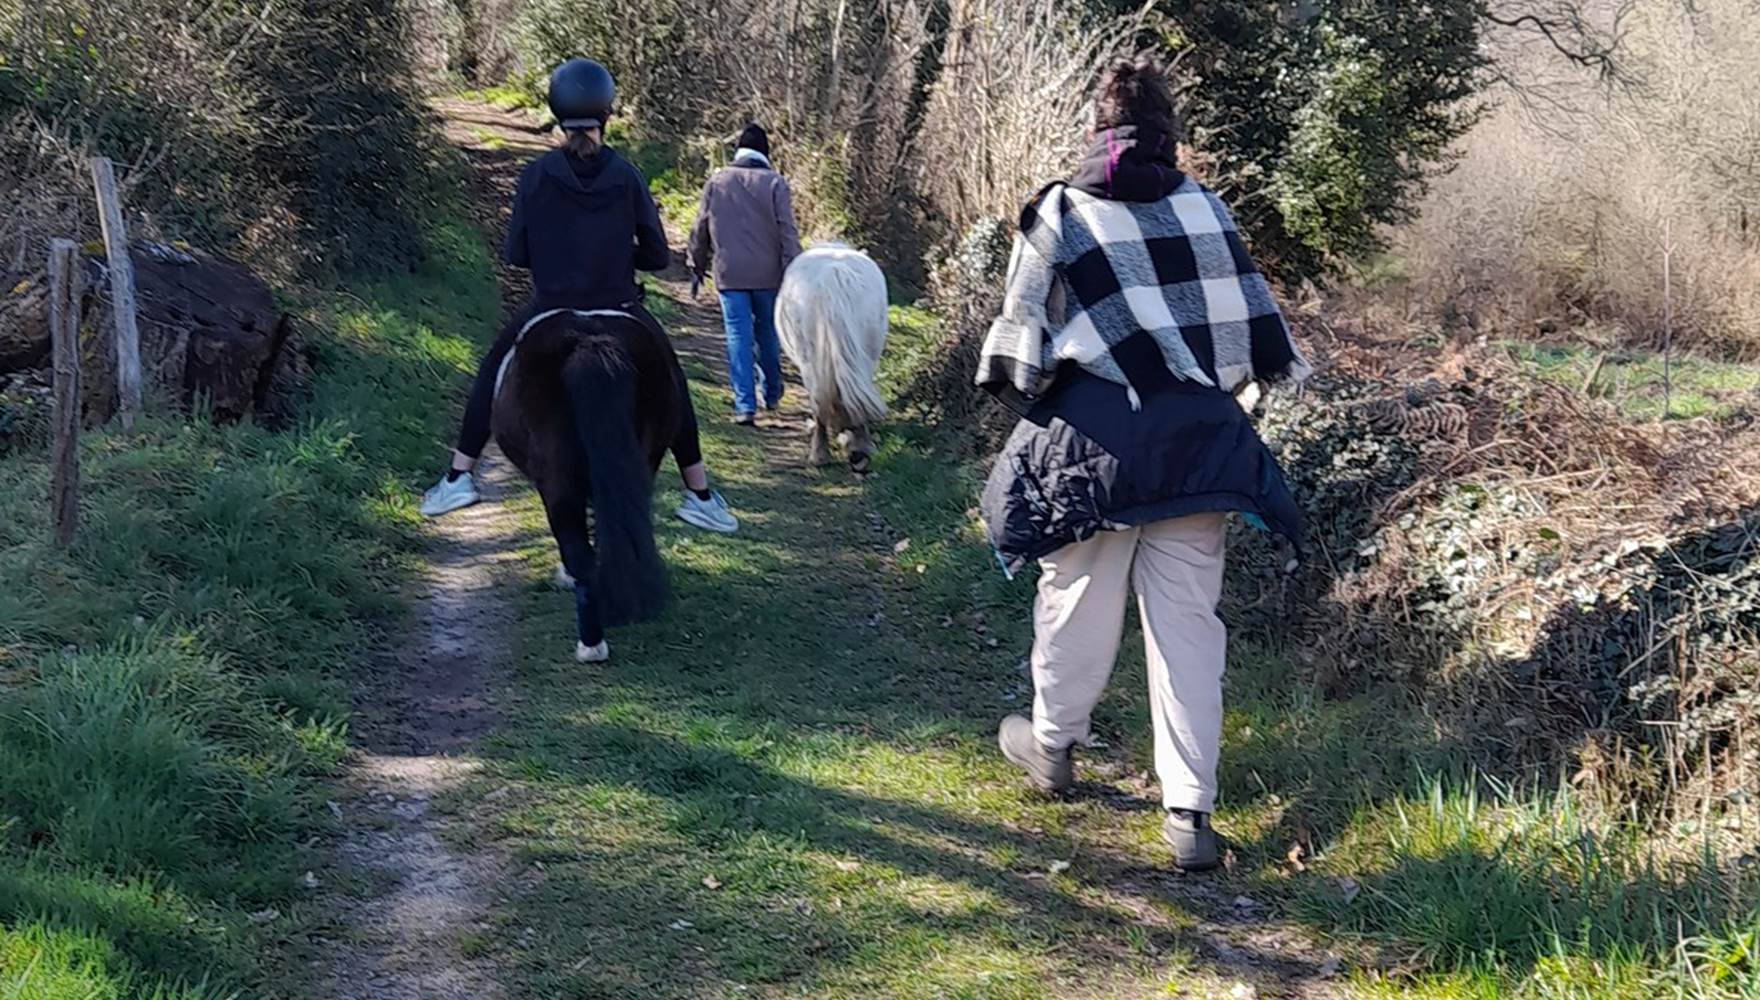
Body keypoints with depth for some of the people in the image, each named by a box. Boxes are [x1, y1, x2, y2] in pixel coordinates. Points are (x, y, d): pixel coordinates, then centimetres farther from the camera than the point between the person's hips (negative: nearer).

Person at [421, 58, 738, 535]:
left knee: (492, 377, 22)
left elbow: (516, 254, -3)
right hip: (620, 314, 0)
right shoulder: (627, 177, -7)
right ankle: (701, 496, 18)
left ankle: (457, 479, 21)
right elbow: (657, 256, -2)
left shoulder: (536, 175, -9)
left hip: (550, 313, 0)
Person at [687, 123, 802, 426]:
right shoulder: (775, 183, -5)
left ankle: (745, 405, -6)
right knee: (767, 333, 16)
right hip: (768, 275, 0)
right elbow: (788, 233, -8)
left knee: (739, 336, 0)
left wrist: (698, 268, 17)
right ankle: (772, 394, 29)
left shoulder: (716, 182, 2)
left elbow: (700, 230, 7)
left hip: (730, 275, 0)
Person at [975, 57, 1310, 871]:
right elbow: (1252, 311, 8)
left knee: (1078, 599, 15)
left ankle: (1053, 744, 36)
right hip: (1196, 437, 2)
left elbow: (1024, 325, 1)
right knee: (1187, 619, 4)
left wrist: (1017, 392, 18)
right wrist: (1283, 374, 24)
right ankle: (1190, 811, 4)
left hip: (1093, 437, -2)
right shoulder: (1206, 209, 3)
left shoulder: (1060, 214, -3)